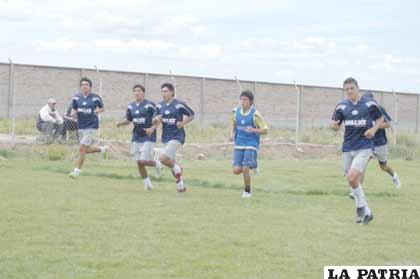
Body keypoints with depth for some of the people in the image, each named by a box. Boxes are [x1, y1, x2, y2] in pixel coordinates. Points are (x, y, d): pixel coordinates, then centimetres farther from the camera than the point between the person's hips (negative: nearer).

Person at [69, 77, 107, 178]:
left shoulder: (95, 98, -7)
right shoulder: (76, 97, 0)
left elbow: (102, 108, 8)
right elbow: (73, 109, 8)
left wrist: (98, 111, -14)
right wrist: (73, 114, -15)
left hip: (92, 127, -5)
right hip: (81, 127, 5)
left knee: (82, 148, -13)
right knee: (87, 149, 14)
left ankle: (77, 171, -3)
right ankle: (101, 149, 44)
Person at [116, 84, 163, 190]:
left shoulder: (149, 105, -12)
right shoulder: (131, 106, 7)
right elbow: (128, 120, 20)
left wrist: (152, 128, -24)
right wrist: (120, 123, 0)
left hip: (148, 138, -6)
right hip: (136, 138, 6)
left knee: (143, 161, -15)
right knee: (138, 162, 4)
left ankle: (157, 164, 18)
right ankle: (147, 183, 21)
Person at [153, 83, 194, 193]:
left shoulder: (179, 104, -11)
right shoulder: (160, 106, 4)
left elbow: (191, 115, 0)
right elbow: (154, 122, 11)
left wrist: (183, 123, -15)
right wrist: (156, 119, -13)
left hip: (177, 137, -7)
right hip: (166, 137, 7)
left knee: (163, 158, -23)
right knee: (171, 163, 14)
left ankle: (177, 169, 5)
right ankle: (180, 184, 30)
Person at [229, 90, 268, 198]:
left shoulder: (255, 114, -13)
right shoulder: (236, 111, 1)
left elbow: (265, 130, -8)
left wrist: (253, 130, -26)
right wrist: (232, 133, 2)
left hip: (251, 145, -4)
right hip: (239, 144, 4)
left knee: (245, 170, -14)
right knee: (236, 170, -6)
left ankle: (247, 191, 9)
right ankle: (250, 166, 29)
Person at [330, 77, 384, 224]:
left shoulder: (370, 104, -3)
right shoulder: (342, 106, 3)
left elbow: (380, 118, 12)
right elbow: (336, 126, 8)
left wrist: (374, 129, -8)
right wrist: (333, 125, -17)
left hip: (364, 147, -4)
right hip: (348, 148, 4)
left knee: (352, 177, -20)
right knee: (356, 182, 9)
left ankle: (362, 208, -5)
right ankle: (364, 211, 25)